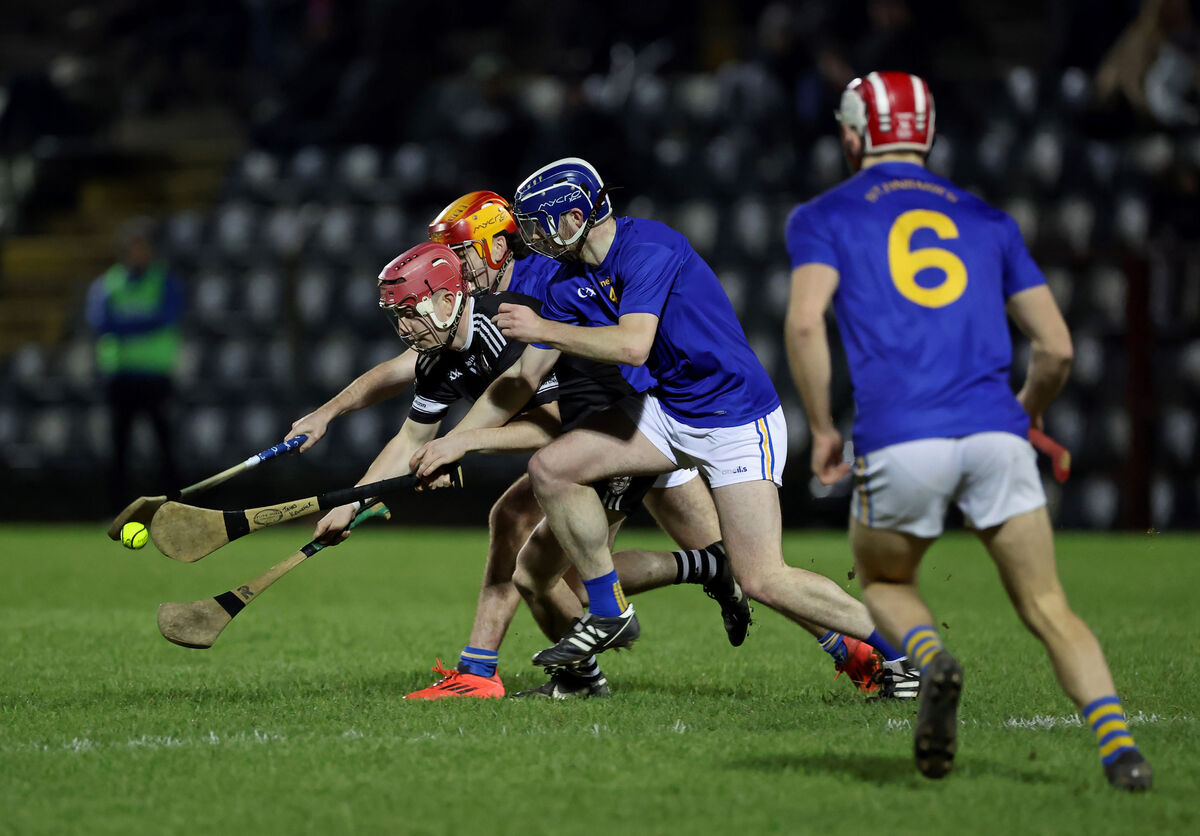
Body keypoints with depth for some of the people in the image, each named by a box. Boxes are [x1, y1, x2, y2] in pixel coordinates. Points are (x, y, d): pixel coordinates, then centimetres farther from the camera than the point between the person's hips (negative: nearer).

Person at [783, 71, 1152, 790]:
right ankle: (1119, 746, -14)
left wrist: (822, 429, 5)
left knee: (884, 581, 23)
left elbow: (805, 322, -5)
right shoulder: (987, 221, 22)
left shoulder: (825, 217, 13)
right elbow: (1057, 348, 16)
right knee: (1049, 609, 8)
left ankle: (934, 660, -9)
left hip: (901, 443, -2)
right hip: (995, 434, 2)